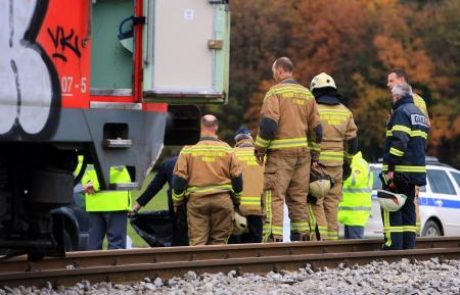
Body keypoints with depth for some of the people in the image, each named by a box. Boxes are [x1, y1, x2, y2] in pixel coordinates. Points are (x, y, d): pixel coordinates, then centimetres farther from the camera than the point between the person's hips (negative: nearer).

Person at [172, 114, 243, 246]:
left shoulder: (188, 150, -1)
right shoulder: (226, 150, 3)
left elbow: (179, 178, -1)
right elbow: (237, 177, 6)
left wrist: (177, 202, 10)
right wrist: (236, 200, 20)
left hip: (196, 200, -1)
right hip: (222, 199, 1)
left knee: (197, 241, 1)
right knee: (219, 239, 7)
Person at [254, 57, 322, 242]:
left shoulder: (275, 92, -6)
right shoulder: (307, 94, 14)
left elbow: (268, 123, -15)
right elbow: (316, 128, 14)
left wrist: (260, 149, -7)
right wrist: (315, 154, 20)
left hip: (280, 152, -6)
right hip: (303, 152, 6)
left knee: (273, 195, -7)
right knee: (299, 197, 13)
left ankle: (273, 237, -16)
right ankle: (302, 236, 13)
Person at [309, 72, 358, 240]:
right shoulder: (345, 112, 11)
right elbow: (352, 140, 14)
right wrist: (347, 163, 24)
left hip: (316, 162, -4)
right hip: (336, 163, 4)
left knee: (316, 201, -4)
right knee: (332, 202, 10)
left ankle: (320, 236, -14)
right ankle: (332, 238, 11)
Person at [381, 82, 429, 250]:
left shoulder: (401, 112, -10)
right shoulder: (419, 113, 20)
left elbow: (399, 142, -20)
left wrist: (390, 168, -22)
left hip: (400, 171, -9)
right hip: (416, 170, 9)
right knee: (408, 208, 13)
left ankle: (393, 246, -14)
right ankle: (408, 246, 12)